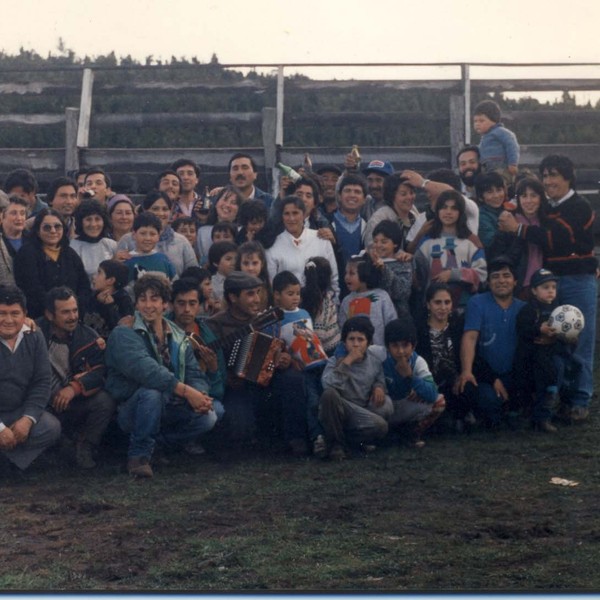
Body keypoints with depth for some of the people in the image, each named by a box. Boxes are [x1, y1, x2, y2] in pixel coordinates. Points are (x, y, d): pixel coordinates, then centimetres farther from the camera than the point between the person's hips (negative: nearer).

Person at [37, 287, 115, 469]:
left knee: (104, 401, -26)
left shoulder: (87, 336, -1)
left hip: (76, 403, 2)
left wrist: (75, 387, -27)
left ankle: (85, 447, -5)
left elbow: (101, 371, -10)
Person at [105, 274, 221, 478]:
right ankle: (139, 455, -18)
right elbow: (144, 370, -28)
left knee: (208, 416, -17)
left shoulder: (178, 337, 10)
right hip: (131, 411, -6)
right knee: (151, 393, -36)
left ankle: (159, 440, 9)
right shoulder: (123, 335, -11)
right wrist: (186, 391, -36)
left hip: (168, 410, 6)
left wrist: (200, 395, -23)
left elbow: (195, 374, 2)